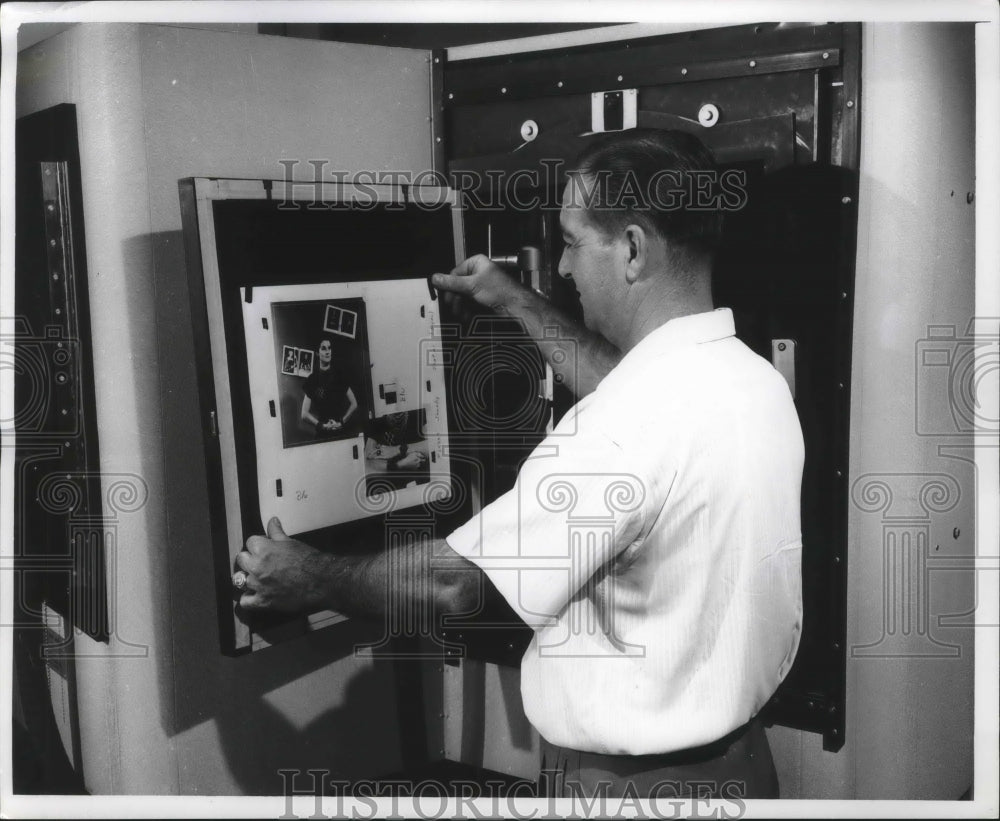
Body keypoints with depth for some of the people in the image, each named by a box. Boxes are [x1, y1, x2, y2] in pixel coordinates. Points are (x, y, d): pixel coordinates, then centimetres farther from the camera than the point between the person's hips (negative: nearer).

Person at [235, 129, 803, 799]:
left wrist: (310, 579, -8)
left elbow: (453, 581, -24)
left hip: (633, 781, -8)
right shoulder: (758, 378, -3)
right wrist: (520, 305, 25)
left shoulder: (626, 430, -30)